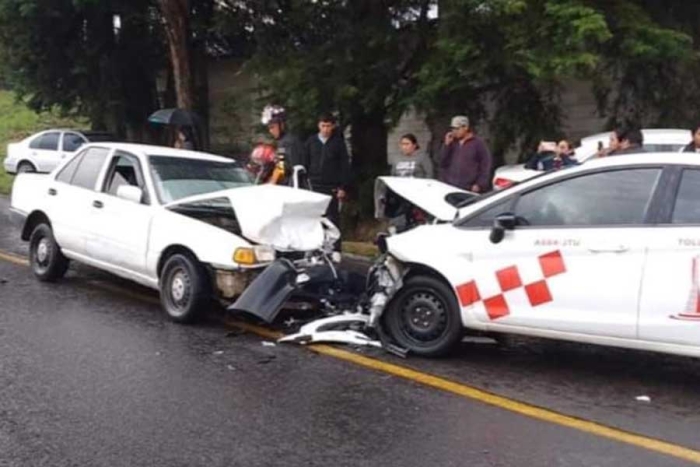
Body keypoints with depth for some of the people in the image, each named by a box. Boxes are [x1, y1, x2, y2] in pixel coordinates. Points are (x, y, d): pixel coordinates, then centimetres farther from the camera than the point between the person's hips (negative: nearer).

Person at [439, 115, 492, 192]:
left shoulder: (477, 143, 0)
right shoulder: (452, 143, 11)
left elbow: (485, 166, -2)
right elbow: (443, 163, 7)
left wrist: (479, 185, -9)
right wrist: (447, 145, -2)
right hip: (450, 188, 4)